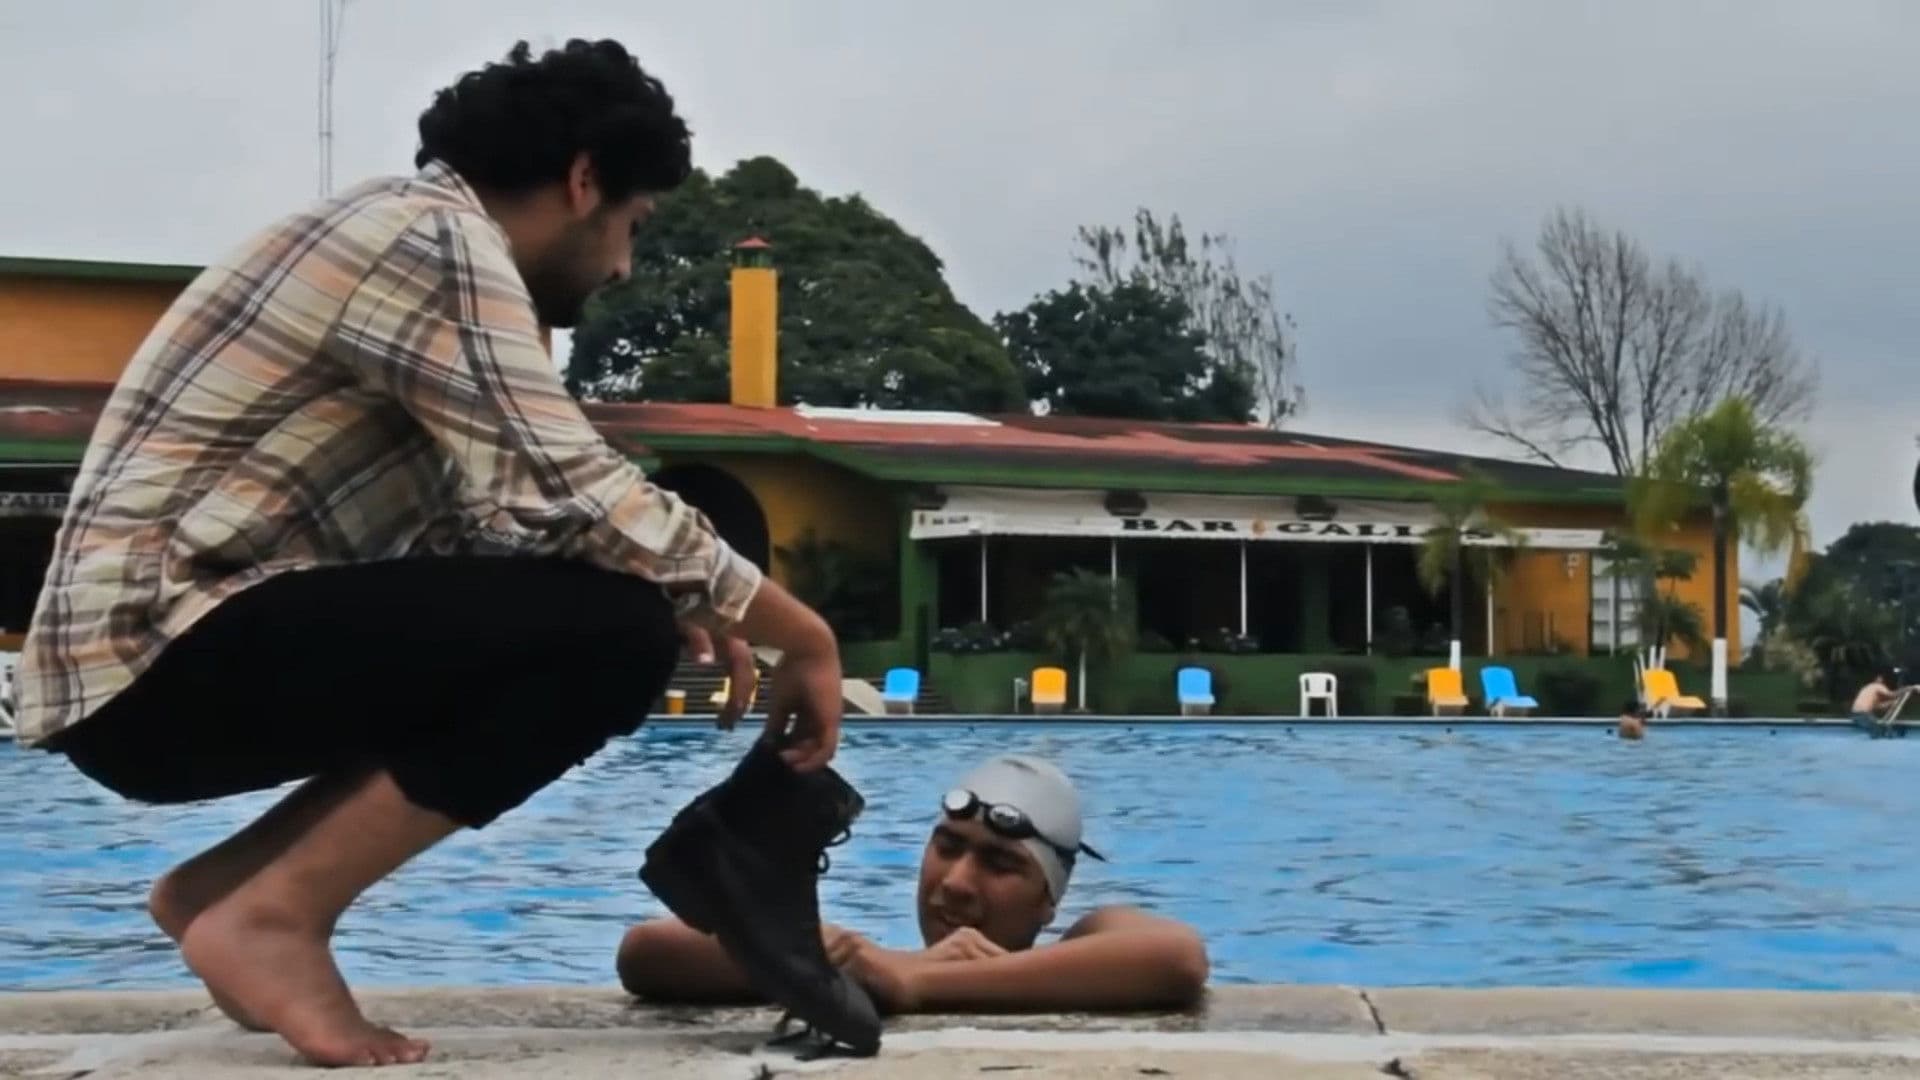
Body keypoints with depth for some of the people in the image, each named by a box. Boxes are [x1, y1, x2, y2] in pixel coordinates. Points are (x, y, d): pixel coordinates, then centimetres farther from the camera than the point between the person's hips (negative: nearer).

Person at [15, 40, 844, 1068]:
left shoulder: (407, 233, 19)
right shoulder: (438, 238, -12)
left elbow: (501, 520, 19)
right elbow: (577, 503, -21)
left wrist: (681, 605, 10)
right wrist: (804, 638, -10)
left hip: (176, 656, 10)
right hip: (159, 655, -10)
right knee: (610, 631, -19)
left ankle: (232, 879, 10)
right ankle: (271, 914, -13)